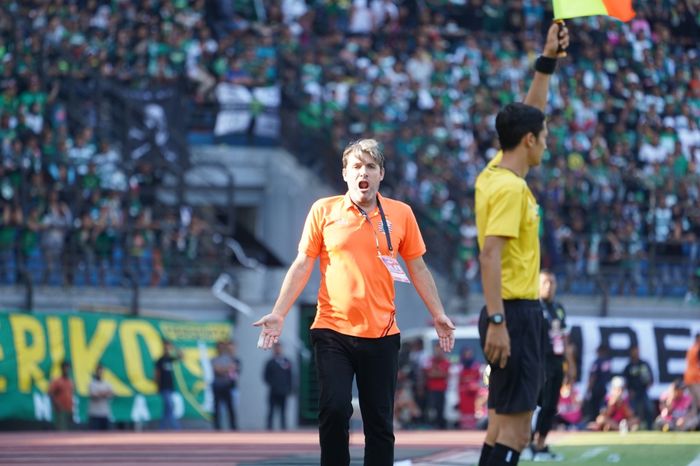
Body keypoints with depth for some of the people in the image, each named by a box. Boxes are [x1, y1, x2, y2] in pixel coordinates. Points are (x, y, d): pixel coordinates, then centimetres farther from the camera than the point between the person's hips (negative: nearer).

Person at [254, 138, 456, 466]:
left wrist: (438, 315, 8)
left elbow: (417, 269, 13)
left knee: (380, 421, 2)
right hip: (332, 330, -1)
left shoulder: (401, 214, 6)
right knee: (334, 411, -11)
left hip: (381, 334, 1)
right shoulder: (323, 211, 3)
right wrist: (278, 313, -2)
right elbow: (302, 266, 5)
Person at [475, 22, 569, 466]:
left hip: (514, 313, 10)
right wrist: (497, 322, -26)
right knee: (512, 427, -10)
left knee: (506, 425, 11)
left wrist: (548, 60, 22)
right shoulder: (509, 188, -16)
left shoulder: (496, 174, 11)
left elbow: (529, 116, 25)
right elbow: (490, 255, -22)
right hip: (515, 313, -10)